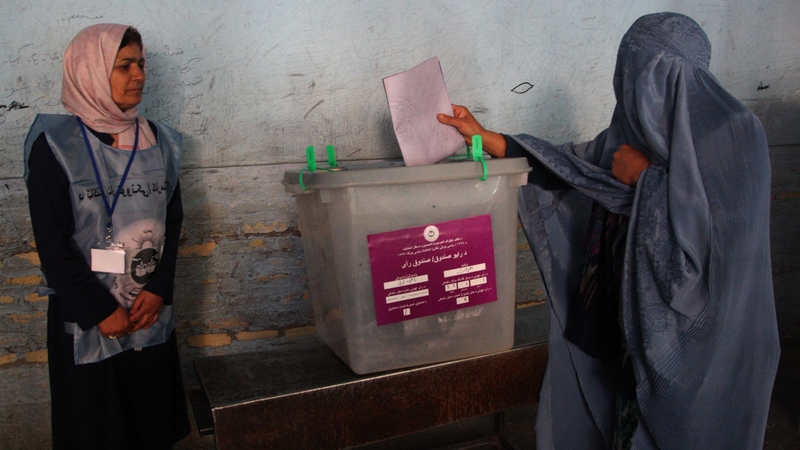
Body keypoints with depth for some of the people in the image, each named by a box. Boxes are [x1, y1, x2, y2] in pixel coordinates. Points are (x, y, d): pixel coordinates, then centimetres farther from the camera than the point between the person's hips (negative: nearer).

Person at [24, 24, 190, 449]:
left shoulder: (158, 141, 4)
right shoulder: (55, 144, -9)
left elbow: (173, 221, 5)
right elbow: (52, 242, -11)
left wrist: (158, 290, -6)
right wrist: (100, 311, -12)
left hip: (152, 315, 4)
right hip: (86, 323, -3)